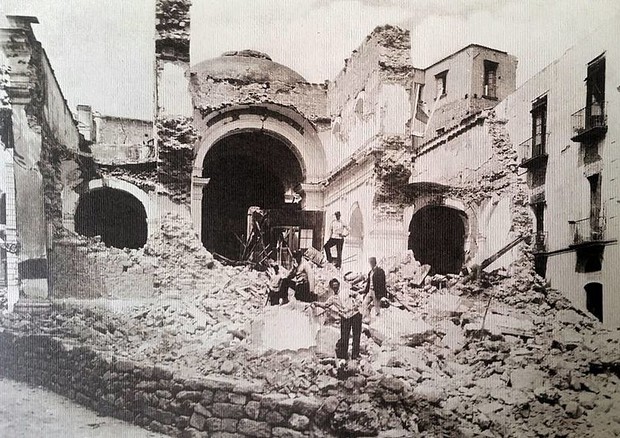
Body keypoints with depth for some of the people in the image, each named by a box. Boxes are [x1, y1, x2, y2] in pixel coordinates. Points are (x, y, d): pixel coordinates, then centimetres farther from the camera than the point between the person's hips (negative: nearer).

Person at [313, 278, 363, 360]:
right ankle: (343, 354, 13)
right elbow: (325, 305, 5)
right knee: (344, 337, -4)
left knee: (356, 336, 0)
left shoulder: (347, 291, 9)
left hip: (355, 315, -1)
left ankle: (355, 355, 7)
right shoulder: (332, 298, 12)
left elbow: (356, 296, 15)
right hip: (345, 318, 1)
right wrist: (317, 304, -12)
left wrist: (357, 304, 1)